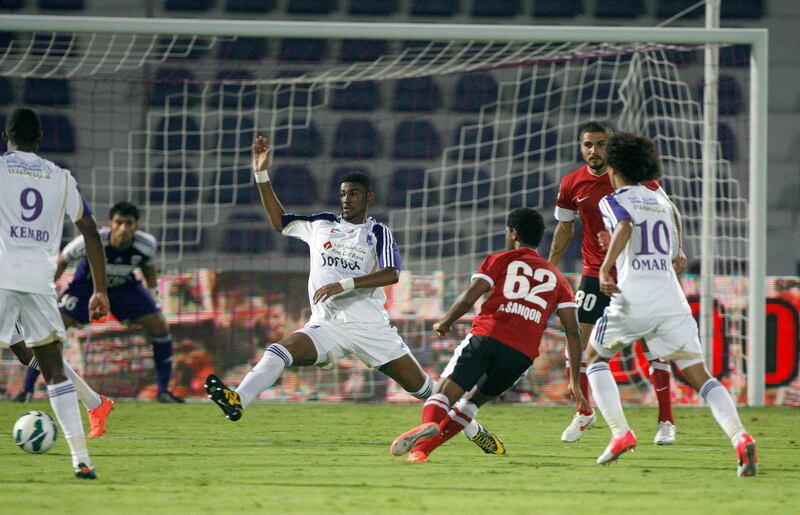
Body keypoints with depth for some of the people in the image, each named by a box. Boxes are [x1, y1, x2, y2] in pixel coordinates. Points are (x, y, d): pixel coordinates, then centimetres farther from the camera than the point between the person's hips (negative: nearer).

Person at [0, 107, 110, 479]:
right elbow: (90, 232, 14)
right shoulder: (61, 178, 16)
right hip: (40, 282, 3)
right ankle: (81, 459, 3)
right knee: (54, 372, 11)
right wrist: (100, 291, 17)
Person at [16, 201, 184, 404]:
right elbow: (62, 260, -16)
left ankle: (163, 390, 5)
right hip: (87, 284, -3)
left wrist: (152, 294, -4)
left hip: (124, 286, 3)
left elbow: (148, 266, 0)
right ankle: (27, 389, -8)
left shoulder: (147, 245, -26)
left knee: (160, 326, -10)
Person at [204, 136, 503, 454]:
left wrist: (343, 285, -22)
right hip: (327, 325, 2)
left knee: (422, 387, 1)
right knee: (279, 353, -26)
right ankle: (237, 401, -43)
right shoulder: (321, 225, 14)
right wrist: (262, 174, 17)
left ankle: (472, 428, 20)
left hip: (371, 325, -2)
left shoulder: (378, 233, 3)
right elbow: (279, 222, 24)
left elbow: (392, 274, -12)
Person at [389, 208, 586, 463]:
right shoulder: (556, 277, 24)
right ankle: (423, 447, 6)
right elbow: (573, 331, 17)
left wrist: (444, 323, 21)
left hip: (486, 336, -3)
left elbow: (469, 298, 2)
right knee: (472, 401, 21)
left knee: (446, 393, -3)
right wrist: (574, 381, 19)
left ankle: (429, 424, -37)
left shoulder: (499, 261, 16)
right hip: (523, 353, 3)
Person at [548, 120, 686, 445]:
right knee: (578, 343, -3)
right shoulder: (572, 184, 0)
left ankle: (666, 421, 4)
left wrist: (676, 249, -12)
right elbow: (565, 228, 15)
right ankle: (584, 414, 17)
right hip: (595, 272, 3)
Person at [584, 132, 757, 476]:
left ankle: (620, 433, 2)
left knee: (595, 357, 19)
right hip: (671, 301, 4)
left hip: (633, 300, -4)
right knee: (698, 375, 2)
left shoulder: (614, 201, 4)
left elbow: (625, 228, -19)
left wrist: (605, 267, -20)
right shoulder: (661, 202, 22)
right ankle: (740, 438, -20)